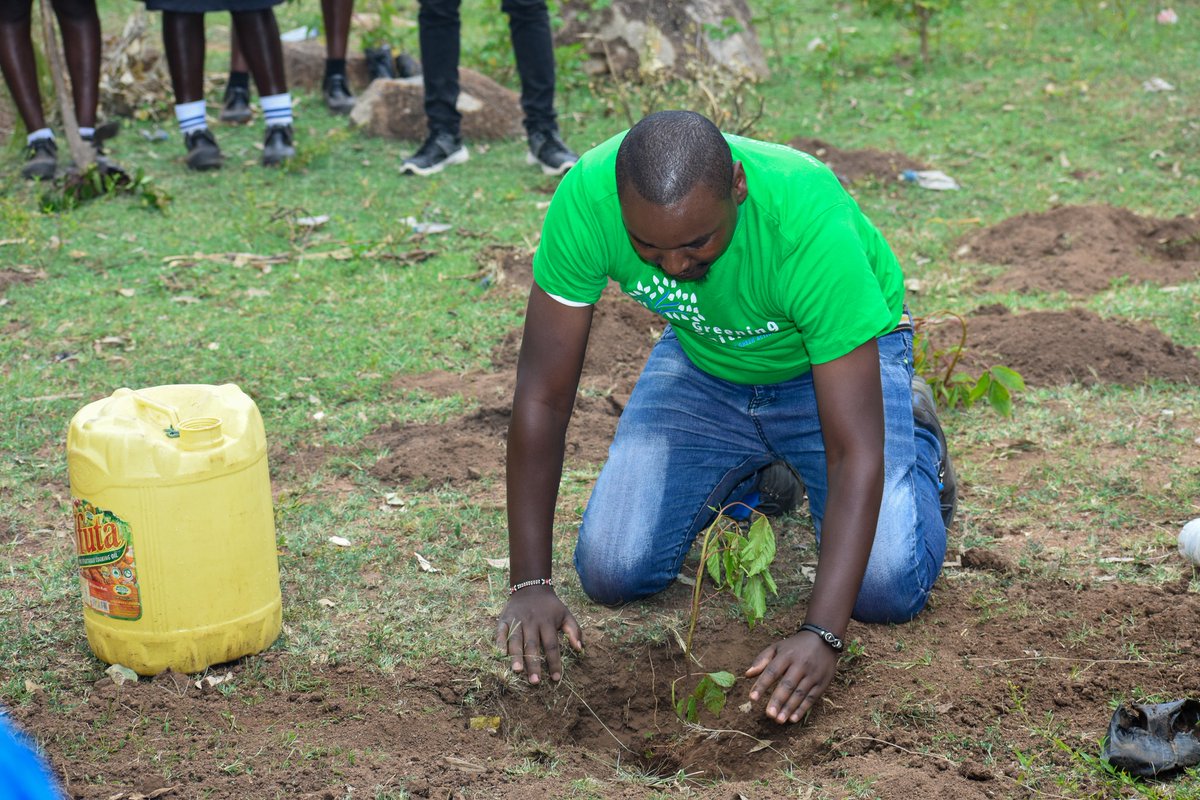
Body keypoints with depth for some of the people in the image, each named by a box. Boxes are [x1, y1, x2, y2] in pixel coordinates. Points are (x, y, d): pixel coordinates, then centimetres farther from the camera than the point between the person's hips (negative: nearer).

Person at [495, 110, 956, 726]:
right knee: (612, 572, -10)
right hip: (702, 361, 3)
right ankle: (751, 473, 20)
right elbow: (542, 395, -24)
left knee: (885, 590, -19)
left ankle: (912, 432, 14)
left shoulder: (810, 224, -40)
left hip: (834, 357, -3)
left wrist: (821, 634, -48)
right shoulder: (586, 198, -32)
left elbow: (856, 451, -39)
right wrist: (530, 584, -29)